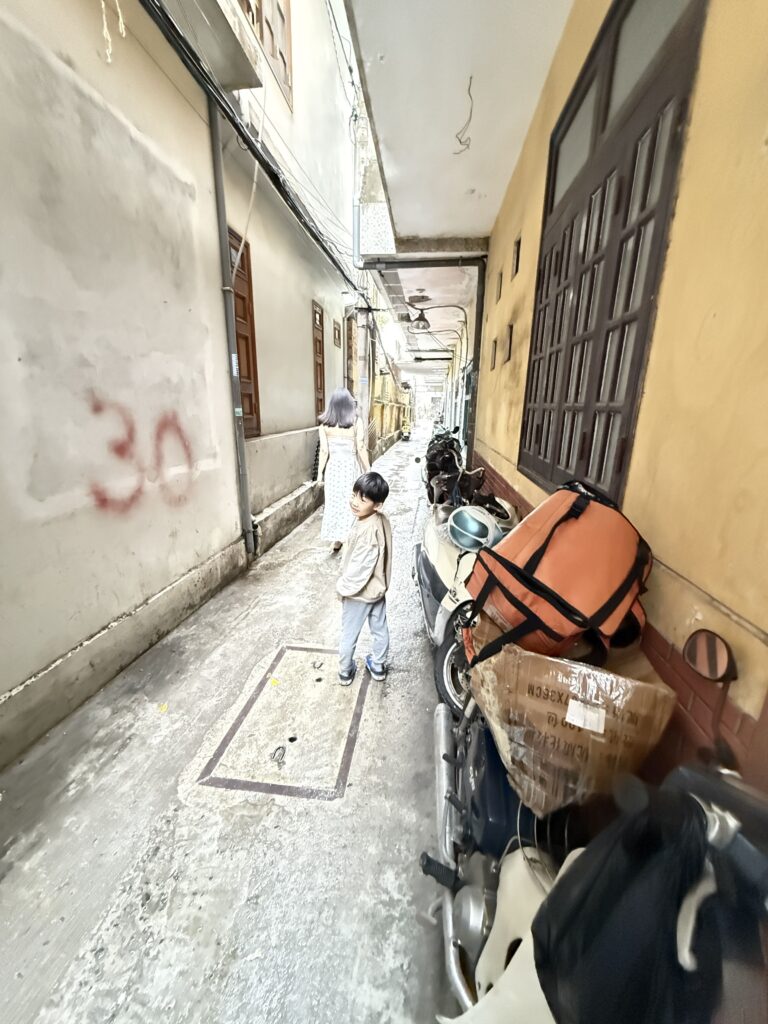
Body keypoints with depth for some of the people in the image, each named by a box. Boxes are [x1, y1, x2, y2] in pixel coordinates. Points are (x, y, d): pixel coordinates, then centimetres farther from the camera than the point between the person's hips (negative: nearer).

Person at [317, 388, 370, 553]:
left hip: (333, 467, 2)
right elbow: (361, 449, -9)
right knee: (350, 502, 10)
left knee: (333, 502, 12)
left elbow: (324, 450, -3)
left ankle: (336, 540, 19)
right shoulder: (356, 421, -9)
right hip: (350, 466, -2)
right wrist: (368, 470, 1)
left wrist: (320, 472, 7)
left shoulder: (325, 423, -3)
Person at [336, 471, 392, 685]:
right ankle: (378, 667, 44)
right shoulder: (382, 519, -8)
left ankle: (345, 672, 36)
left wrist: (343, 586, -12)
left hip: (359, 592, -8)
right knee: (380, 629, 23)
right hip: (378, 587, 8)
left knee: (348, 634, 16)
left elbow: (360, 567, -28)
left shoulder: (367, 531, -34)